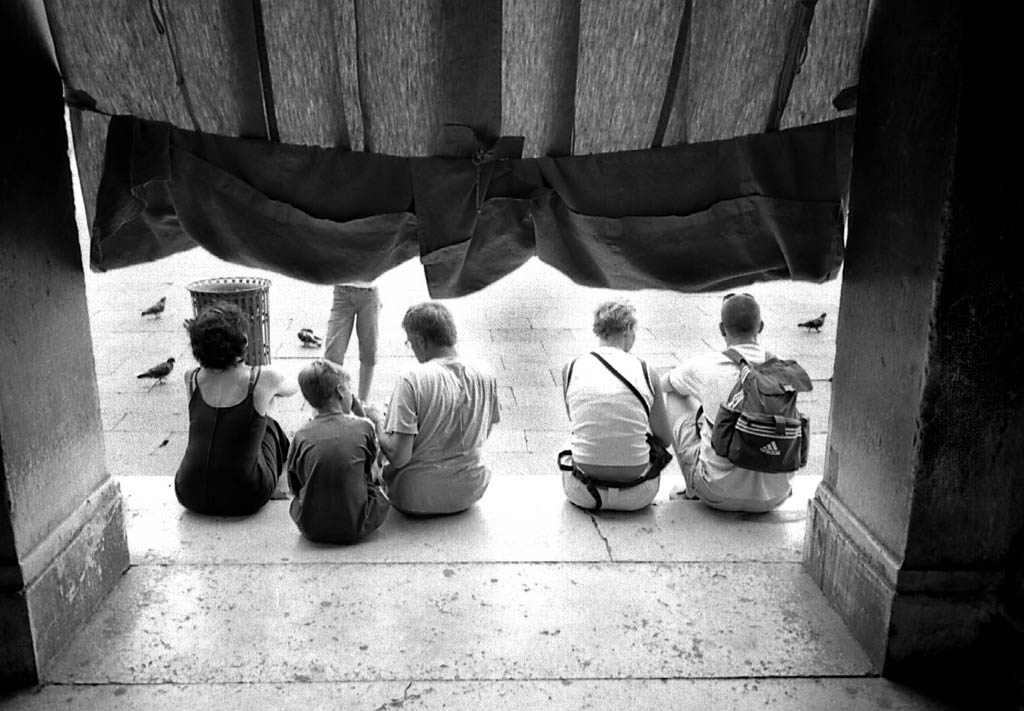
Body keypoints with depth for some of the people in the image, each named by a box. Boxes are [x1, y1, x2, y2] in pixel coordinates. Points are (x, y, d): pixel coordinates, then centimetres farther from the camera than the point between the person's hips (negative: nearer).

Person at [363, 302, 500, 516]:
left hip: (419, 500, -5)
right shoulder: (485, 375, -6)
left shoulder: (412, 380, -22)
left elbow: (398, 456, -24)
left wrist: (378, 418, -5)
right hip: (471, 492, 5)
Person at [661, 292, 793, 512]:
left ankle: (694, 490, 21)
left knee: (674, 397, 15)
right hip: (773, 497, 4)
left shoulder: (704, 367, -11)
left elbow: (665, 383, 13)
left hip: (720, 495, -3)